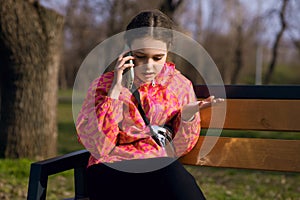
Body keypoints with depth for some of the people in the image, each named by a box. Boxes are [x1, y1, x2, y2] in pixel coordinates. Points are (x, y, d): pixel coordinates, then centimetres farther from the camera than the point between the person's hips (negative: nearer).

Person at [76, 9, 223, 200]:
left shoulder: (180, 86, 6)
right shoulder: (103, 85, 2)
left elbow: (179, 149, 9)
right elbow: (98, 147, -9)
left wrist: (188, 117, -11)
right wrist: (115, 91, -13)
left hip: (161, 168, 3)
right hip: (111, 169, -2)